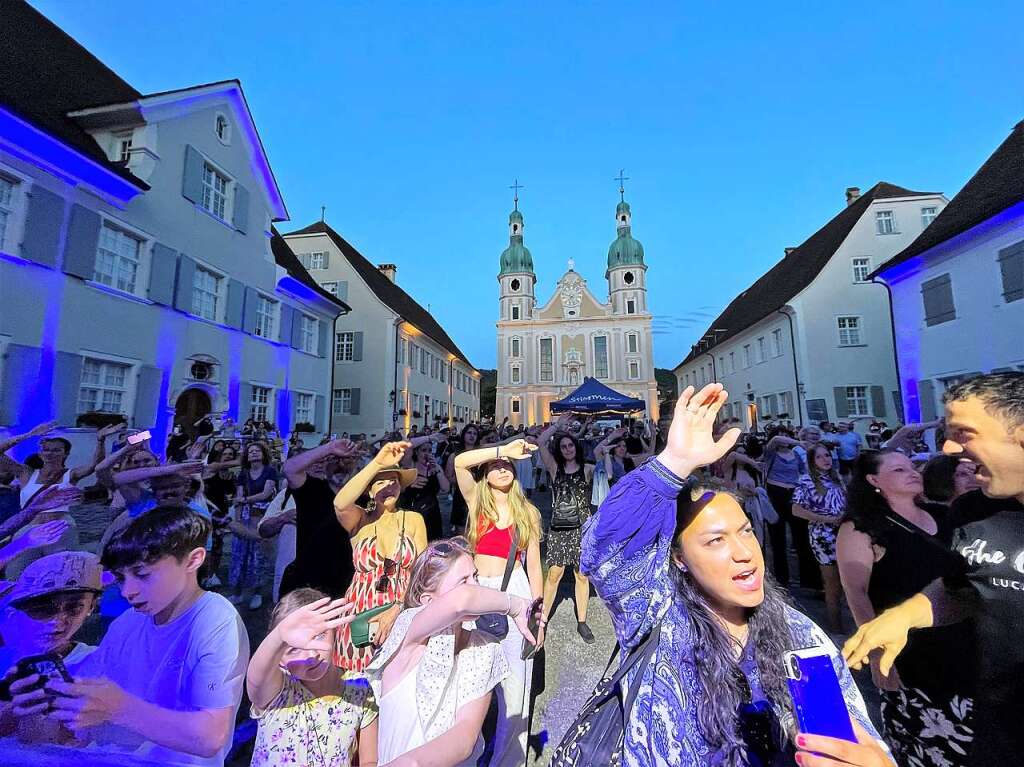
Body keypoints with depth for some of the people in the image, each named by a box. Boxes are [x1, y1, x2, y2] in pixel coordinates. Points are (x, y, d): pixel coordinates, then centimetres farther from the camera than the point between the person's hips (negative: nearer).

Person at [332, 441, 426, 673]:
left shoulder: (414, 519, 1)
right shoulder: (359, 519, -1)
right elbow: (340, 504, -25)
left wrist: (396, 608, -18)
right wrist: (377, 463, -32)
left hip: (404, 613, 0)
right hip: (362, 614, 0)